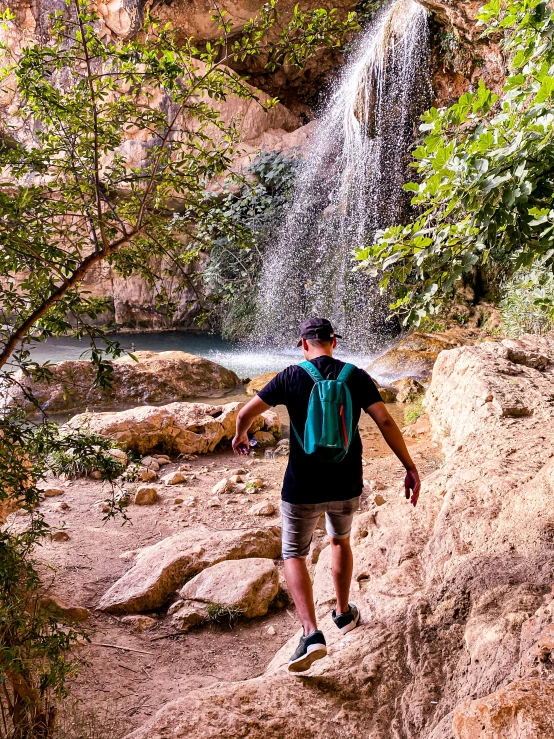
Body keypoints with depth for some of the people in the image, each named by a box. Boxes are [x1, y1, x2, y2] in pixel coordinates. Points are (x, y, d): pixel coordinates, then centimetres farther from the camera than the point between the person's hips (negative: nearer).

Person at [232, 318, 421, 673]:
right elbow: (386, 422, -9)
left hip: (303, 487, -3)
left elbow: (246, 413, -1)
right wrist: (411, 468, -4)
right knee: (341, 540, 29)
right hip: (346, 486, 3)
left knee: (295, 555, 11)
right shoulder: (356, 376, -2)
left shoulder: (291, 377, -6)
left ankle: (311, 634, -5)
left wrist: (240, 437, 21)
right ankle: (344, 614, 42)